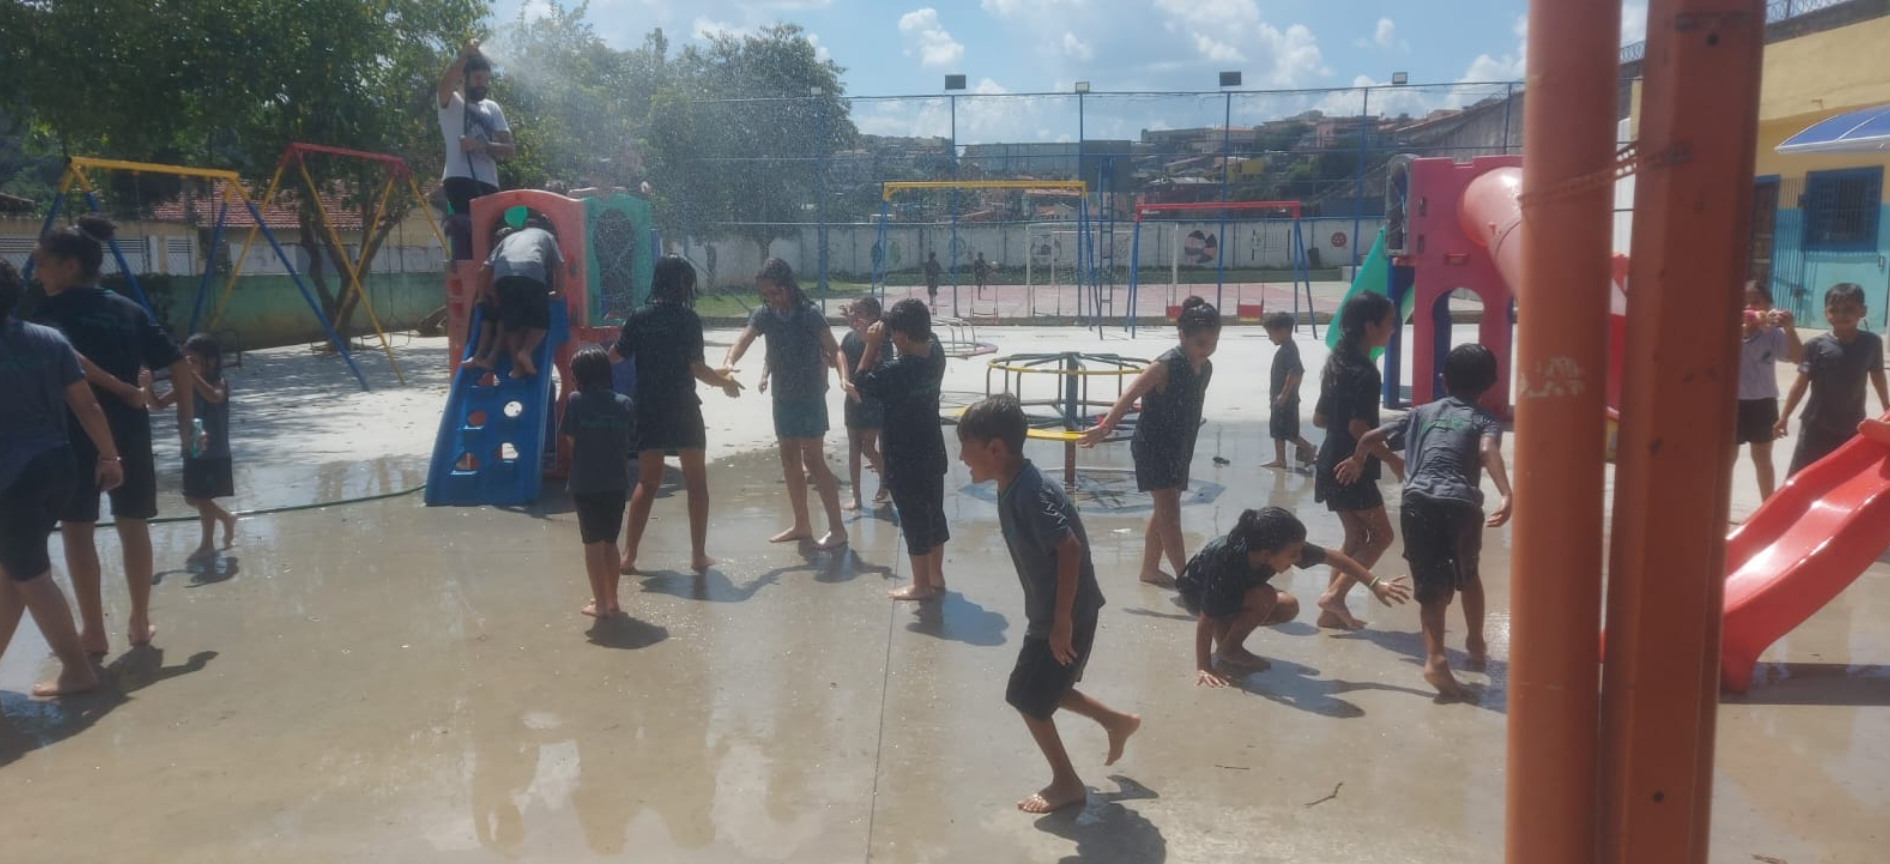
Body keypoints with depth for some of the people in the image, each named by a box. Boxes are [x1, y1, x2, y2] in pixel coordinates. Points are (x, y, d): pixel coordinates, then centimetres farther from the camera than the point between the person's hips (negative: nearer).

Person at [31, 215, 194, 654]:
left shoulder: (53, 308, -4)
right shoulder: (129, 309, 9)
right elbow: (180, 365, 5)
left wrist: (121, 388, -16)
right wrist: (186, 420, 10)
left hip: (78, 430, -4)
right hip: (129, 429, 4)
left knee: (76, 527, 6)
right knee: (133, 523, 12)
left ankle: (93, 630, 8)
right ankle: (140, 622, 19)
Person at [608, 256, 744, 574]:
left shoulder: (639, 317, 1)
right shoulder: (687, 318, -9)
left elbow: (614, 356, 4)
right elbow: (696, 367, -13)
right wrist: (724, 383, 3)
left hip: (647, 408, 4)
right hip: (682, 410, -3)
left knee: (647, 482, 13)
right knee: (696, 482, 9)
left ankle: (628, 556, 8)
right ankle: (699, 555, 11)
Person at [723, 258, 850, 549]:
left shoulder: (810, 314, -14)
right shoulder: (763, 314, -1)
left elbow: (834, 350, -16)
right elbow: (743, 340, -15)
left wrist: (843, 377, -35)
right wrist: (729, 362, -36)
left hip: (809, 398, -6)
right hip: (782, 398, 6)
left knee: (813, 460, -7)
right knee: (790, 460, 12)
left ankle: (837, 528, -1)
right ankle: (801, 525, 23)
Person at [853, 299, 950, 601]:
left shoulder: (897, 371, -27)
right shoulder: (936, 351, -5)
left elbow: (861, 384, -13)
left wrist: (873, 345, -14)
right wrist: (880, 346, -1)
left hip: (905, 458, -8)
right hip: (931, 451, 8)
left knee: (913, 519, 4)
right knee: (934, 513, 16)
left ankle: (921, 585, 14)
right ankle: (936, 577, 28)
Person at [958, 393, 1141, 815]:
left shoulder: (1029, 494, -26)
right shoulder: (1014, 486, 4)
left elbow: (1070, 549, -29)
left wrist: (1062, 621, -25)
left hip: (1065, 617, -9)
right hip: (1048, 612, 9)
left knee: (1028, 698, 4)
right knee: (1045, 689, 23)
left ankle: (1066, 783, 20)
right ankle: (1117, 721, 38)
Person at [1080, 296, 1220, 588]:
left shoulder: (1206, 368, 2)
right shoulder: (1166, 366, -22)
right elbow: (1130, 396, -20)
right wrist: (1105, 427, -22)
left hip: (1179, 448, 9)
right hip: (1153, 446, -9)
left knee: (1165, 510, 17)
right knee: (1170, 512, -11)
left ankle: (1150, 569, 30)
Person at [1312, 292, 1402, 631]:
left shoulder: (1337, 364, 10)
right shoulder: (1365, 372, -18)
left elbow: (1319, 418, 14)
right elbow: (1358, 428, -23)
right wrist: (1393, 459, -14)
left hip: (1333, 464, 9)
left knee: (1355, 536, 15)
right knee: (1381, 534, 3)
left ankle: (1332, 611, 15)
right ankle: (1334, 595, -4)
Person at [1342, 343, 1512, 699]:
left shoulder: (1423, 412, 23)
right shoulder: (1485, 420, 15)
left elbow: (1371, 437, 22)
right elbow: (1488, 451, -8)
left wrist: (1356, 460, 43)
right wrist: (1506, 496, -21)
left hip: (1418, 502, 1)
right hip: (1461, 504, -1)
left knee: (1431, 586, 4)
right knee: (1468, 574, 27)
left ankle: (1436, 658, -16)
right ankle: (1475, 645, 39)